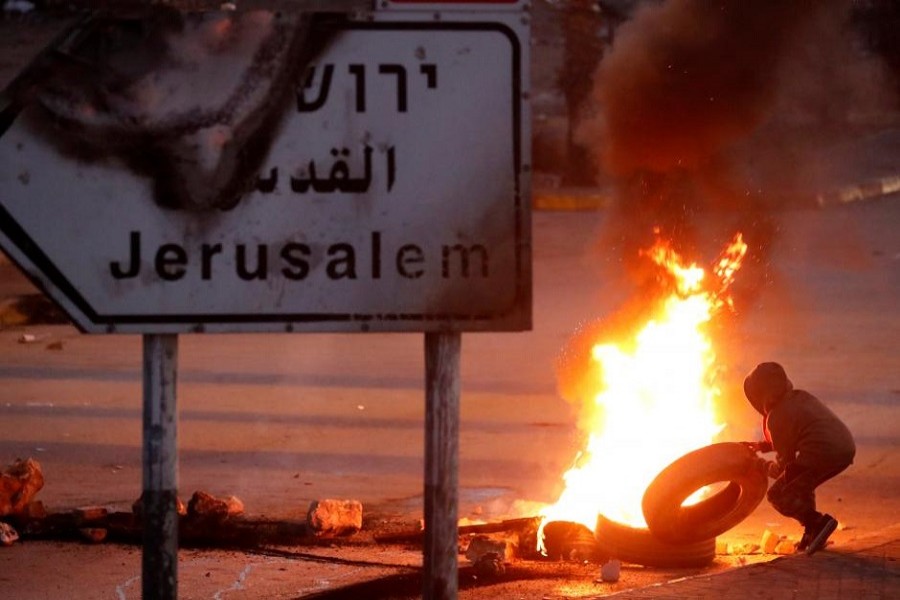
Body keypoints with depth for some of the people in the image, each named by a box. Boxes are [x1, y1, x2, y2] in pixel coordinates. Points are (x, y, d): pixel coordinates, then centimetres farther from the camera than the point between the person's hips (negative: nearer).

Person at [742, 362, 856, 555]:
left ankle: (818, 522, -15)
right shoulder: (801, 397, 20)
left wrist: (768, 468, 25)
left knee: (778, 495, 2)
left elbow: (785, 462, 3)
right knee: (800, 486, 30)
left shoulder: (776, 418, -4)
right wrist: (762, 446, 32)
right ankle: (813, 532, 21)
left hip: (823, 455, -9)